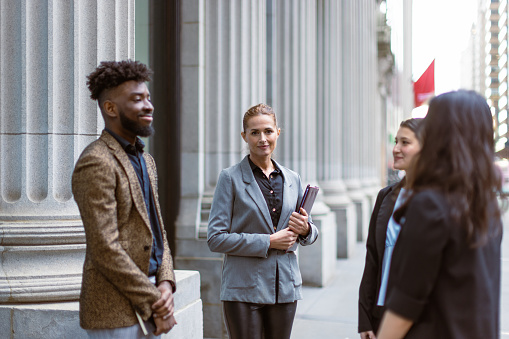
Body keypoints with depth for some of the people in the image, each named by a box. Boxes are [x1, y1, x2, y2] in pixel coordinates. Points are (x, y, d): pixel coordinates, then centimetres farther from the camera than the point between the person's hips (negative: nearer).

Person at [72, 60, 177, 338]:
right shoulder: (96, 163, -15)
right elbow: (105, 250, -20)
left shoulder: (145, 161, 14)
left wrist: (165, 284, -1)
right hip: (115, 312, -8)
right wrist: (154, 303, -14)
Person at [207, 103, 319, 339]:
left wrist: (305, 229, -6)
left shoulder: (292, 179, 11)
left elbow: (310, 235, 18)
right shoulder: (231, 178, -3)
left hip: (285, 288, 4)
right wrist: (267, 242, -15)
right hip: (244, 290, -4)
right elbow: (215, 238, -9)